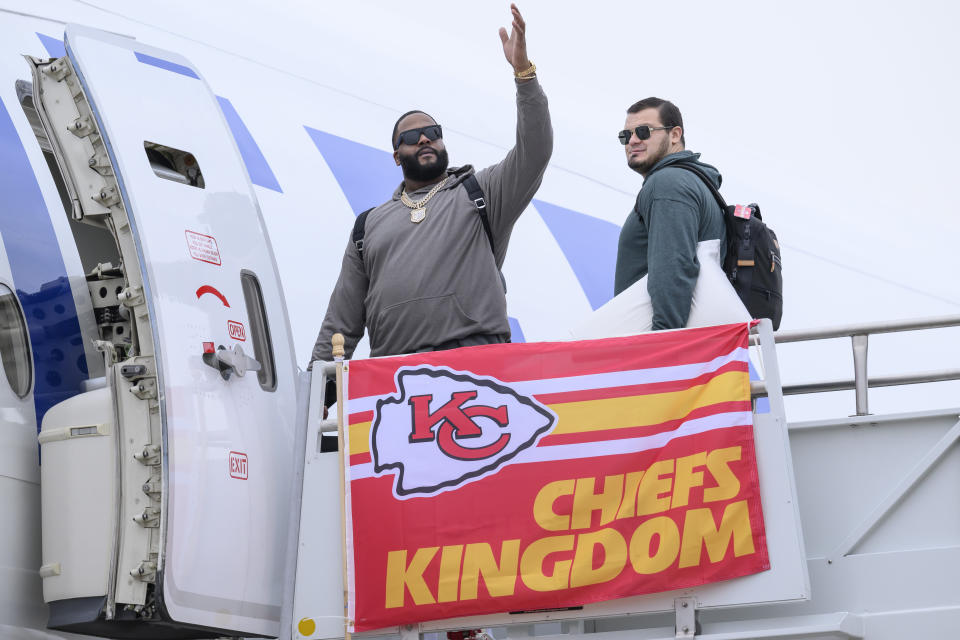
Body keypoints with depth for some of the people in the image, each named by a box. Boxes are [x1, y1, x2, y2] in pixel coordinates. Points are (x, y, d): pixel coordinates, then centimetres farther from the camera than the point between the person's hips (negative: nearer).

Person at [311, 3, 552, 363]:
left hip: (475, 360, -3)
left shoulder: (480, 194, 19)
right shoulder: (370, 225, 27)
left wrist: (523, 71, -5)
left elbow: (534, 151, 4)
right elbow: (342, 320, 26)